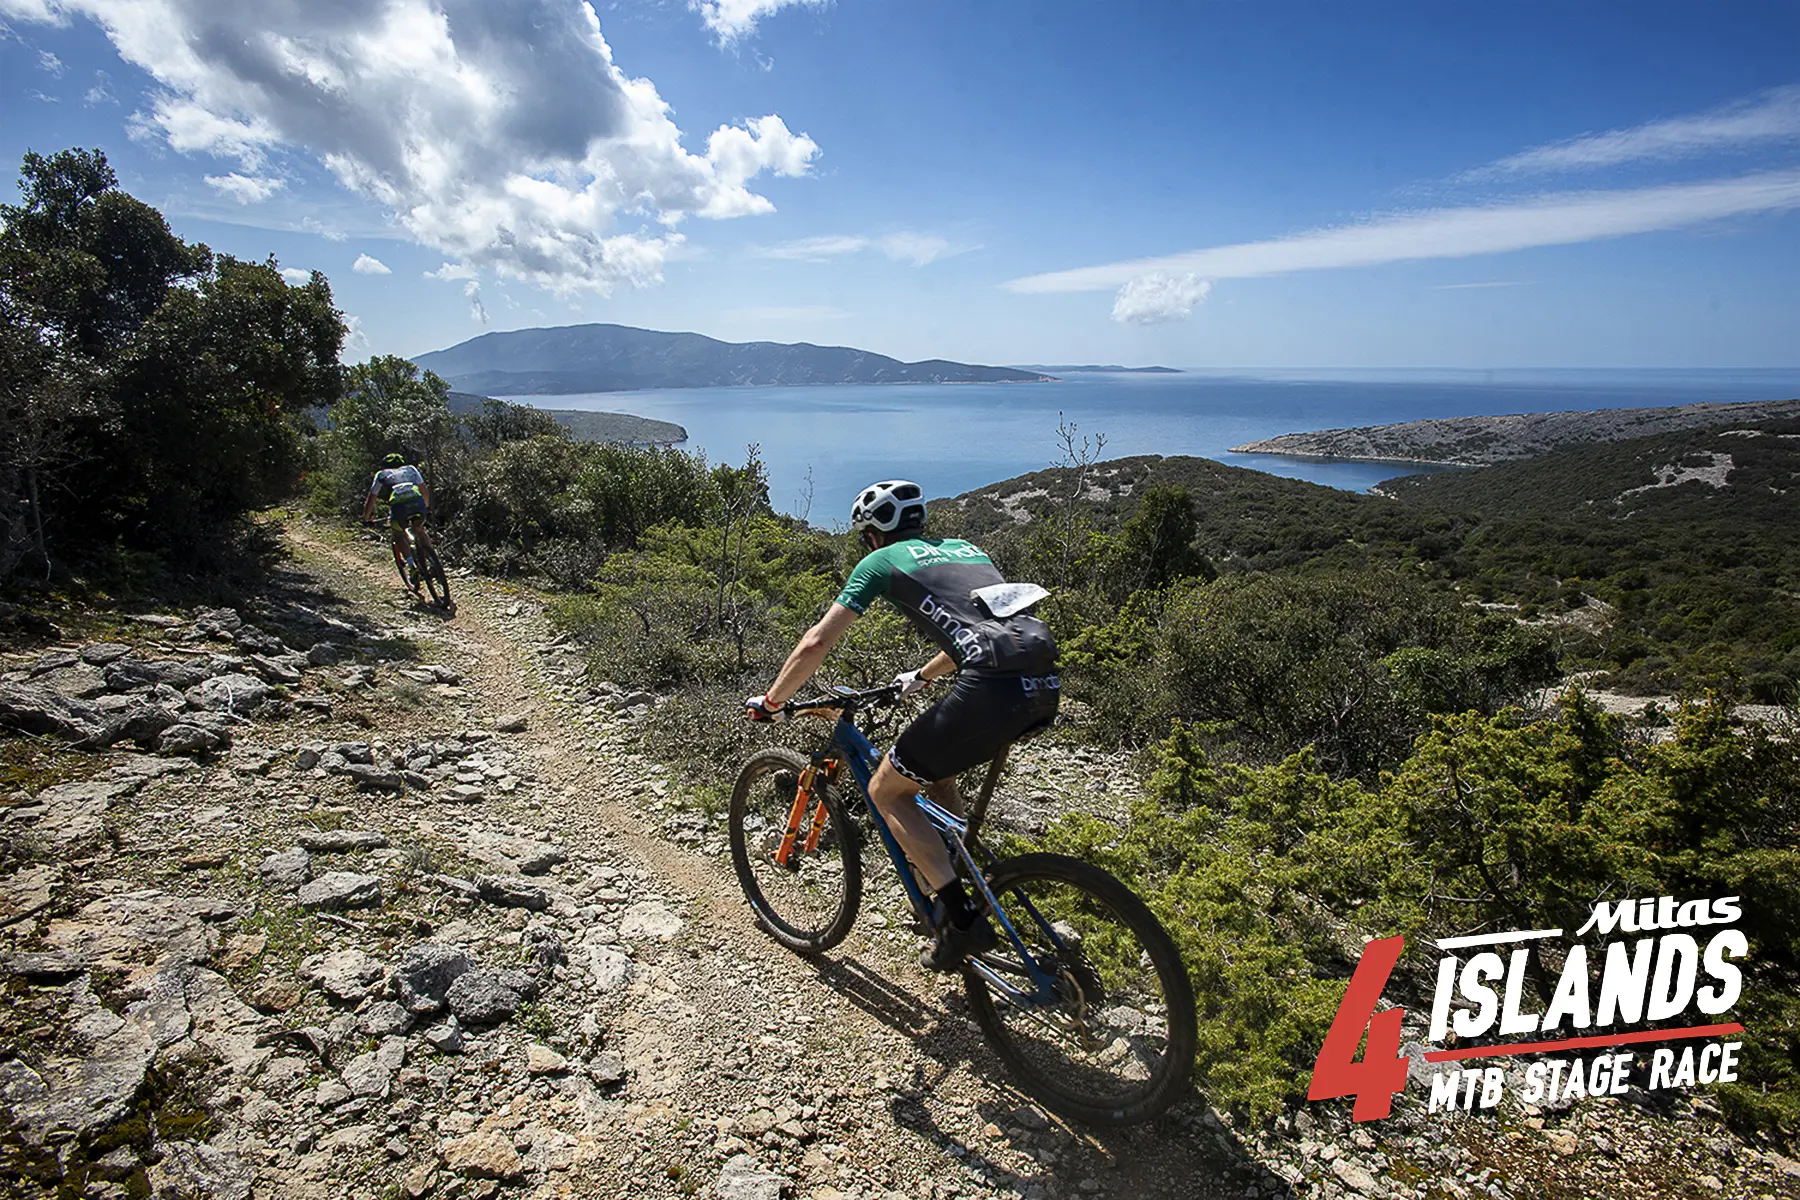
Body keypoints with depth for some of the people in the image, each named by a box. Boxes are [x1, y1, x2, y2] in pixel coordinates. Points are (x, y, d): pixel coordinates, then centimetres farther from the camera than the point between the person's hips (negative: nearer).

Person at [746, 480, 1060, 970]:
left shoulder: (882, 561, 12)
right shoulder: (964, 548, 31)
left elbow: (816, 643, 8)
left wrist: (770, 701, 23)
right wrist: (920, 677, 55)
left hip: (993, 691, -8)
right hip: (1045, 689, 8)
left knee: (886, 791, 12)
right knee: (932, 760, 32)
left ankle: (962, 919, 6)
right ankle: (956, 875, 35)